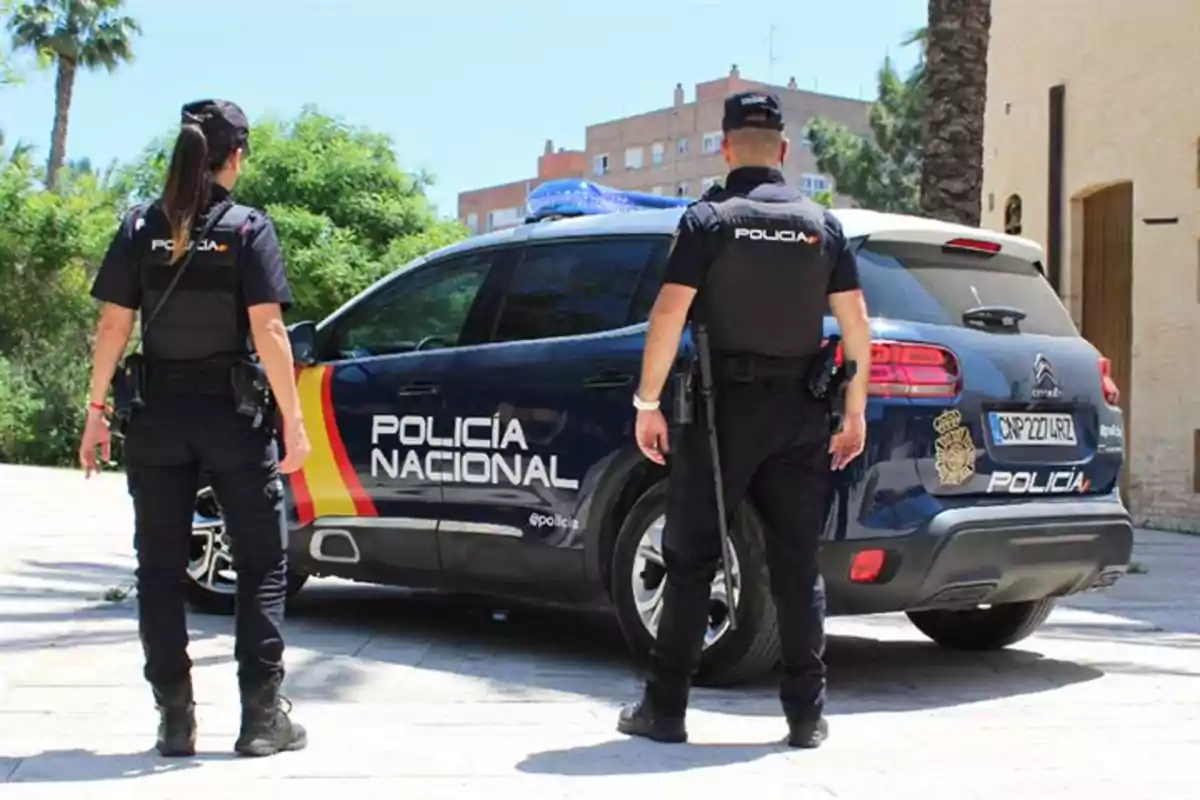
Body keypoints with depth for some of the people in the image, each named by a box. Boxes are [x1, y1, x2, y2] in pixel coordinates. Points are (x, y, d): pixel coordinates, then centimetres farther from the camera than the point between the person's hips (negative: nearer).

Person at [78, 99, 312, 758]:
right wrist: (293, 420, -9)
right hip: (233, 414, -2)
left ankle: (175, 720, 10)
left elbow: (113, 325, -1)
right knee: (261, 564, 8)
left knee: (160, 568, 10)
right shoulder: (247, 228, -5)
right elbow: (267, 330, -11)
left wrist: (96, 410, 4)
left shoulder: (140, 228, 3)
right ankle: (261, 716, 5)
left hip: (158, 417, 2)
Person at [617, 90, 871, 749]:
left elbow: (669, 314, -12)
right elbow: (855, 321, 4)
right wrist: (855, 408, 10)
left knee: (690, 560, 4)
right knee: (798, 565, 8)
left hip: (724, 407, -3)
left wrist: (647, 403, -6)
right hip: (801, 413, 3)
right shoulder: (821, 224, 6)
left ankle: (665, 708, 6)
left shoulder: (708, 219, -4)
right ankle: (807, 714, 9)